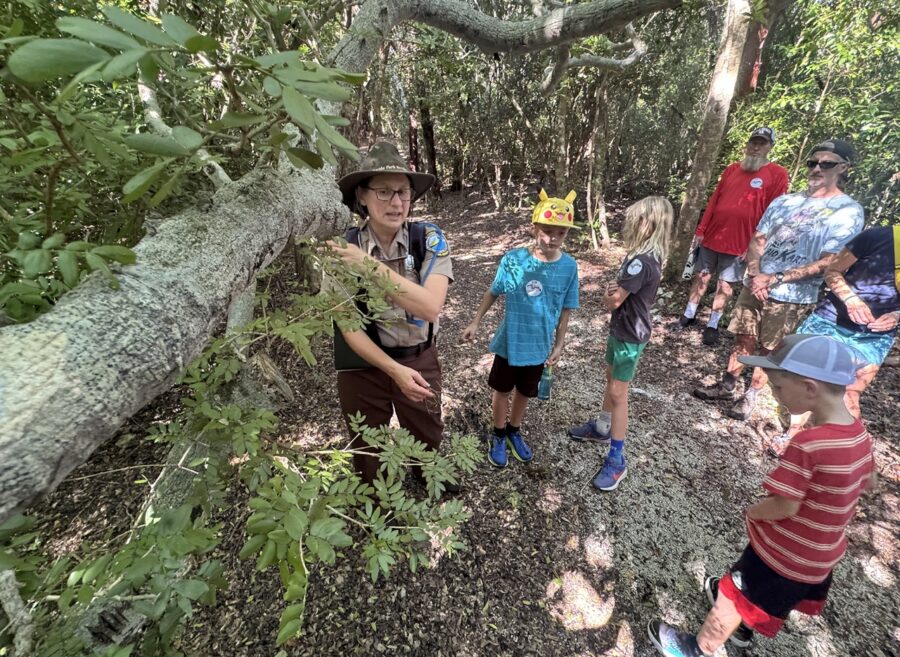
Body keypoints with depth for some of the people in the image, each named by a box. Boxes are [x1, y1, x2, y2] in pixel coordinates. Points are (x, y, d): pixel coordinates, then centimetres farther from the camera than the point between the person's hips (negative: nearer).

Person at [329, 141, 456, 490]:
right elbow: (349, 327, -14)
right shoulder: (341, 250, -14)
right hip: (364, 361, 0)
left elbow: (430, 307, -29)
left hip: (420, 358, 1)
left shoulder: (430, 239, -15)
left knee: (427, 434, 25)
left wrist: (371, 265, -33)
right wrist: (395, 370, -23)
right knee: (367, 446, 21)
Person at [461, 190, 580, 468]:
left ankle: (514, 431, 46)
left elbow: (565, 309, -1)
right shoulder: (514, 259, -18)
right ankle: (499, 435, 40)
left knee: (524, 392, 21)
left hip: (539, 346, 2)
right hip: (510, 342, -1)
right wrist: (476, 322, 2)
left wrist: (559, 344, 4)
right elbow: (493, 292, -3)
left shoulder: (569, 267, -11)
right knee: (502, 390, 16)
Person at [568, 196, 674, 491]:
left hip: (630, 335, -10)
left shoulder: (640, 262, -27)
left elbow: (613, 301, -23)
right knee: (611, 379, 22)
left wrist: (610, 292, -1)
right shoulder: (648, 255, 4)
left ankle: (617, 459, 10)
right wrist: (614, 290, -17)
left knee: (618, 393, -3)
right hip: (621, 329, 10)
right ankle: (602, 428, 42)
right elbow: (619, 294, 6)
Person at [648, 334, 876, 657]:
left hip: (783, 552, -7)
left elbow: (785, 508, -27)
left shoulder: (806, 445, -34)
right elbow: (867, 481, 9)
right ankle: (745, 628, 58)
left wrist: (752, 511, -9)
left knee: (737, 595, 14)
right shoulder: (859, 431, -9)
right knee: (778, 596, 31)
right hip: (822, 553, 8)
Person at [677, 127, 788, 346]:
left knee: (725, 286, 5)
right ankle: (689, 315, 23)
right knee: (701, 278, 10)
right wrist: (701, 230, 4)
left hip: (739, 243, -3)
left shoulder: (777, 174, -3)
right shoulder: (732, 169, 10)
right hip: (711, 237, 4)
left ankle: (712, 326, 16)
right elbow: (714, 201, 10)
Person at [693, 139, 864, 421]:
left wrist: (775, 279, -18)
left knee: (769, 351, 8)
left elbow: (828, 263, -12)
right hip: (754, 286, 4)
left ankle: (750, 397, 22)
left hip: (791, 298, -4)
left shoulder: (848, 211, -6)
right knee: (743, 339, 12)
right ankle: (727, 386, 26)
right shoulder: (784, 201, 7)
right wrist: (755, 275, -11)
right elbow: (757, 241, 6)